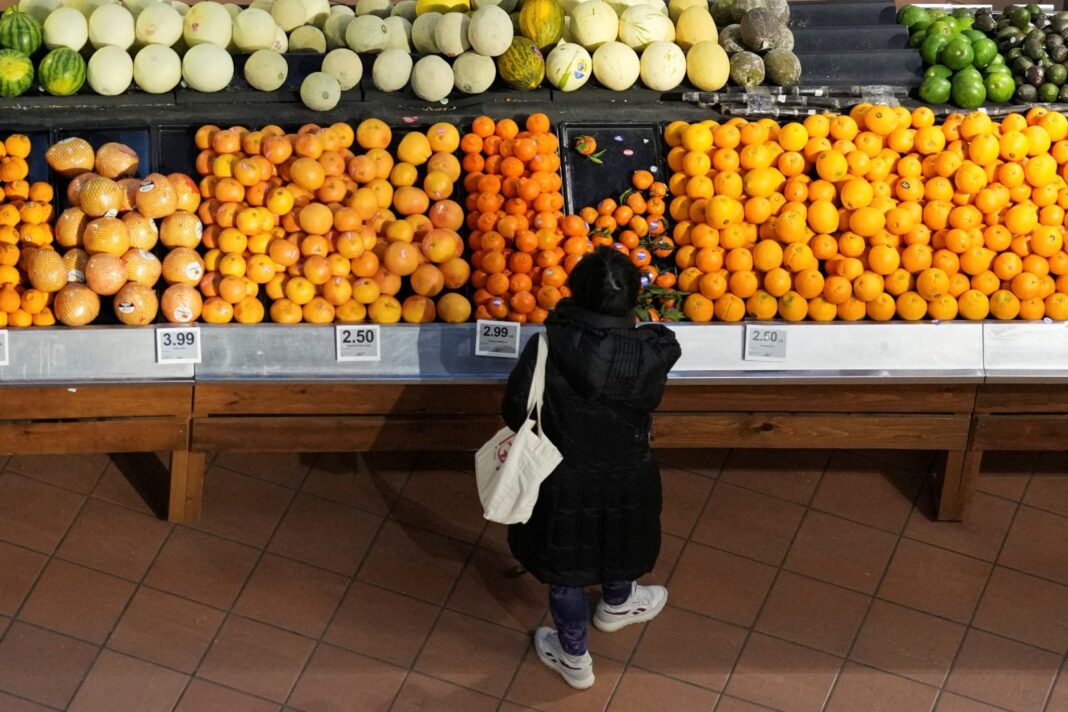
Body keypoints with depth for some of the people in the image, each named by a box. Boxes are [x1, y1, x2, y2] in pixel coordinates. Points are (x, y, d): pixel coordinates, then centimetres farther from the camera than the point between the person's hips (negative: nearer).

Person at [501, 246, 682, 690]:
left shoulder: (548, 348, -28)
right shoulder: (648, 355, -26)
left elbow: (515, 412, -20)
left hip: (563, 482, -1)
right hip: (624, 480, 1)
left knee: (564, 569, 23)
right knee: (619, 542, 33)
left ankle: (574, 657, 42)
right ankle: (617, 605, 63)